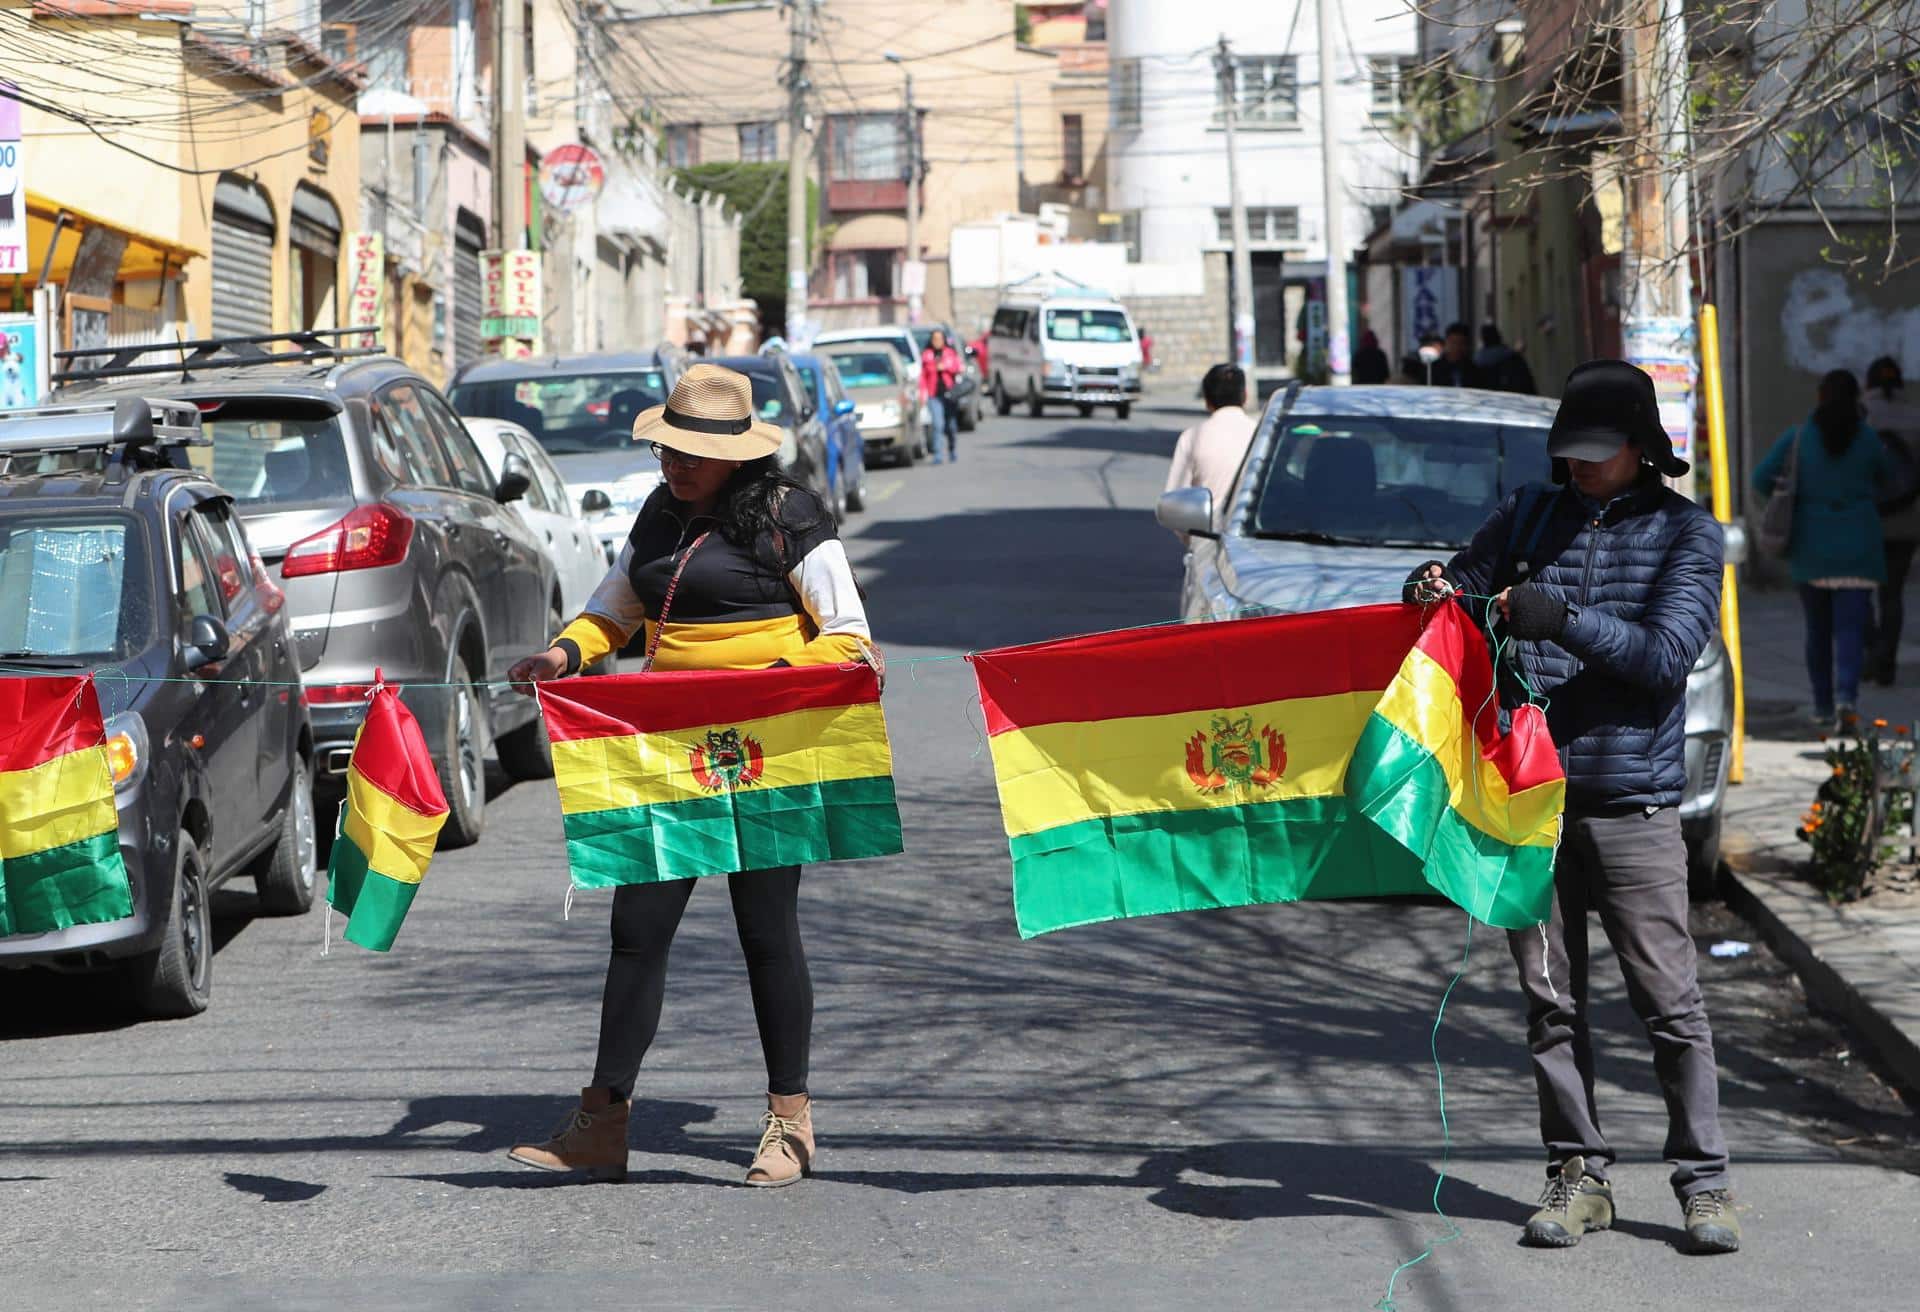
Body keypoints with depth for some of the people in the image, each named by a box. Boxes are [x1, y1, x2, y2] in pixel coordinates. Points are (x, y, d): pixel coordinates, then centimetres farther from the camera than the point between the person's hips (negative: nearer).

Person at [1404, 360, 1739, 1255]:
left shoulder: (1685, 532, 3)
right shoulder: (1530, 517, 13)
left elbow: (1667, 652, -9)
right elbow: (1463, 586, 19)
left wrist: (1566, 620, -23)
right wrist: (1434, 589, -6)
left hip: (1632, 802, -3)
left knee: (1669, 999, -5)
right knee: (1551, 998, 6)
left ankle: (1703, 1181, 1)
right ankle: (1578, 1174, 13)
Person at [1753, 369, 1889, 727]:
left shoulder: (1797, 438, -3)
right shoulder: (1867, 438, -3)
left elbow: (1762, 479, -7)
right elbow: (1887, 477, 10)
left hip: (1811, 547, 1)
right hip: (1857, 549, -1)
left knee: (1818, 630, 13)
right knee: (1850, 628, -3)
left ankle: (1823, 709, 16)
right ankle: (1846, 695, -25)